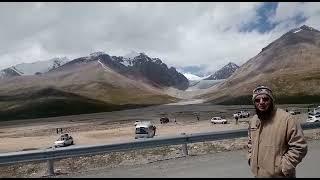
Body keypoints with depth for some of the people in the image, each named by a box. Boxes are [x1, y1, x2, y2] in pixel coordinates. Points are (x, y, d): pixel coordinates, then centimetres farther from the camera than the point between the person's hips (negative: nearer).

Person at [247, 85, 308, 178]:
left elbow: (299, 147, -16)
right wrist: (251, 157, 8)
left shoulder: (287, 119, -17)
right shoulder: (253, 120, 4)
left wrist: (283, 167, -17)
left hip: (278, 175, -6)